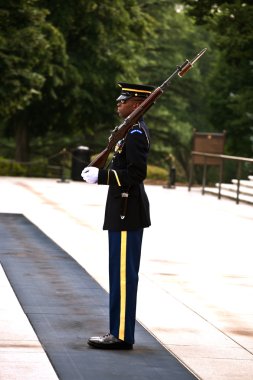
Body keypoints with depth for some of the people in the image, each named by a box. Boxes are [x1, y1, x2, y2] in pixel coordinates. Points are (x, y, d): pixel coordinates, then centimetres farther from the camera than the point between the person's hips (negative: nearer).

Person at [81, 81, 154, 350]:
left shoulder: (135, 133, -15)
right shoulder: (135, 129, 16)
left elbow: (136, 174, -23)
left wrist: (100, 176, -21)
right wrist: (100, 173, 14)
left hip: (127, 213, -11)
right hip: (126, 212, 11)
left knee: (124, 274, -7)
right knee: (121, 273, 13)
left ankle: (122, 335, -4)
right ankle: (119, 332, 18)